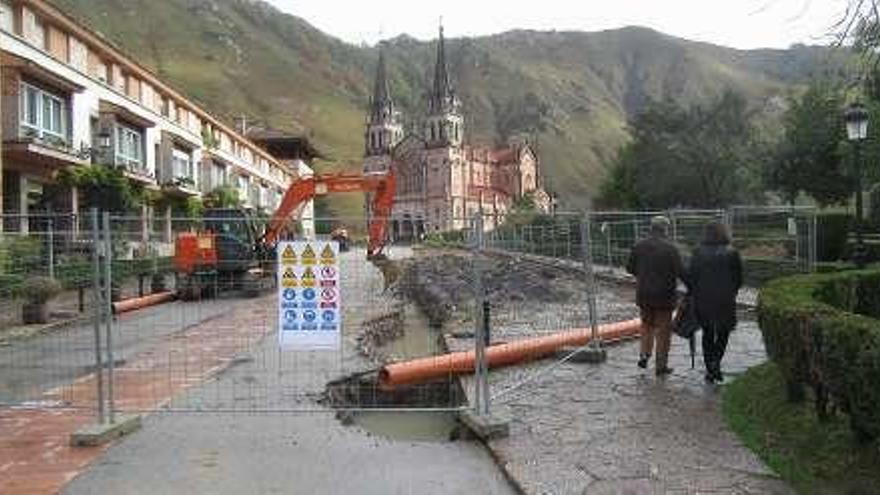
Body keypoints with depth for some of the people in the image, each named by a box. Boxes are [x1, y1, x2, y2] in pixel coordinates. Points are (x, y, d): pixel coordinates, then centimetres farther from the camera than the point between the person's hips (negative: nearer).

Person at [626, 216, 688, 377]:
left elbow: (630, 268, 8)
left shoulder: (638, 246, 0)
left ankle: (644, 354, 13)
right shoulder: (670, 249, -13)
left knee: (646, 324, 23)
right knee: (663, 329, 6)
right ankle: (661, 365, 11)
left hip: (643, 294, 4)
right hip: (664, 295, -4)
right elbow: (681, 272, -15)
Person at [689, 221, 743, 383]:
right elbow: (738, 279, 0)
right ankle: (716, 361, -4)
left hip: (703, 299, 1)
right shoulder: (732, 253, -5)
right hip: (725, 300, -1)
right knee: (723, 333, 16)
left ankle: (710, 370, 17)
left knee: (707, 334, 15)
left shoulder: (698, 253, -4)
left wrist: (695, 295, 9)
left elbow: (692, 277, -3)